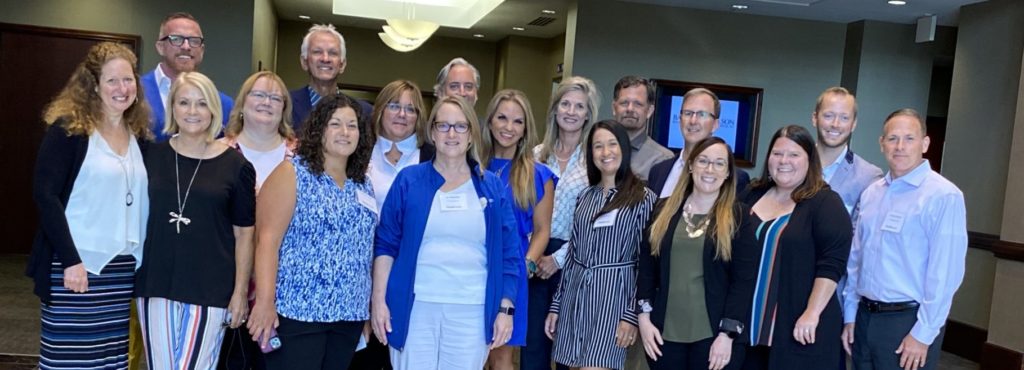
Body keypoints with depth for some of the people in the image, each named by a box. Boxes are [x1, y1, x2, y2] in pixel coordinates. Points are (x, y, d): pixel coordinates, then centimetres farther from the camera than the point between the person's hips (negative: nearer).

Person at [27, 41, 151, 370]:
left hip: (123, 269, 5)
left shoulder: (138, 135, 12)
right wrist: (71, 260, -16)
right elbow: (45, 195, -11)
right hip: (76, 265, -5)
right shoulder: (69, 128, -5)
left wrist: (142, 256, 7)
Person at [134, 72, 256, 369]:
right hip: (156, 284, 3)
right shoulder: (153, 155, 5)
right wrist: (132, 275, 10)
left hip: (210, 288, -3)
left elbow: (244, 234, 0)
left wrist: (240, 291, -4)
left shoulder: (235, 165, -1)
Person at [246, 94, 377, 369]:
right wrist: (265, 301, -19)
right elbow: (268, 239, -12)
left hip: (349, 314, 6)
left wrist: (369, 308, 13)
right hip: (296, 310, -6)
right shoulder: (293, 173, -4)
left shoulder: (363, 186, 13)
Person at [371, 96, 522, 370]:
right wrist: (379, 300, -4)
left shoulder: (492, 186, 6)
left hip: (472, 311, 1)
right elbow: (386, 245, 3)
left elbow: (508, 254, 5)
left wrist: (506, 308, -1)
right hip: (414, 306, -1)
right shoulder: (408, 180, 4)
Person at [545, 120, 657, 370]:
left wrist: (633, 314, -11)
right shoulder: (585, 196, 11)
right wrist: (556, 305, 11)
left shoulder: (643, 198, -3)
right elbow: (573, 254, 13)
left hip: (614, 295, -5)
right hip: (576, 293, 5)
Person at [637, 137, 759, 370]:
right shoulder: (665, 211, 7)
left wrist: (727, 334, -12)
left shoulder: (740, 217, -1)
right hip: (664, 333, 3)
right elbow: (647, 267, 8)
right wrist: (644, 316, -1)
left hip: (714, 335, -2)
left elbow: (744, 280, -6)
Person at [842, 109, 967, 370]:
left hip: (909, 321, -6)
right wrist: (850, 315, 10)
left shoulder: (943, 196, -12)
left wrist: (923, 334, -15)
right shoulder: (871, 193, 8)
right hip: (864, 317, 6)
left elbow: (945, 274, -15)